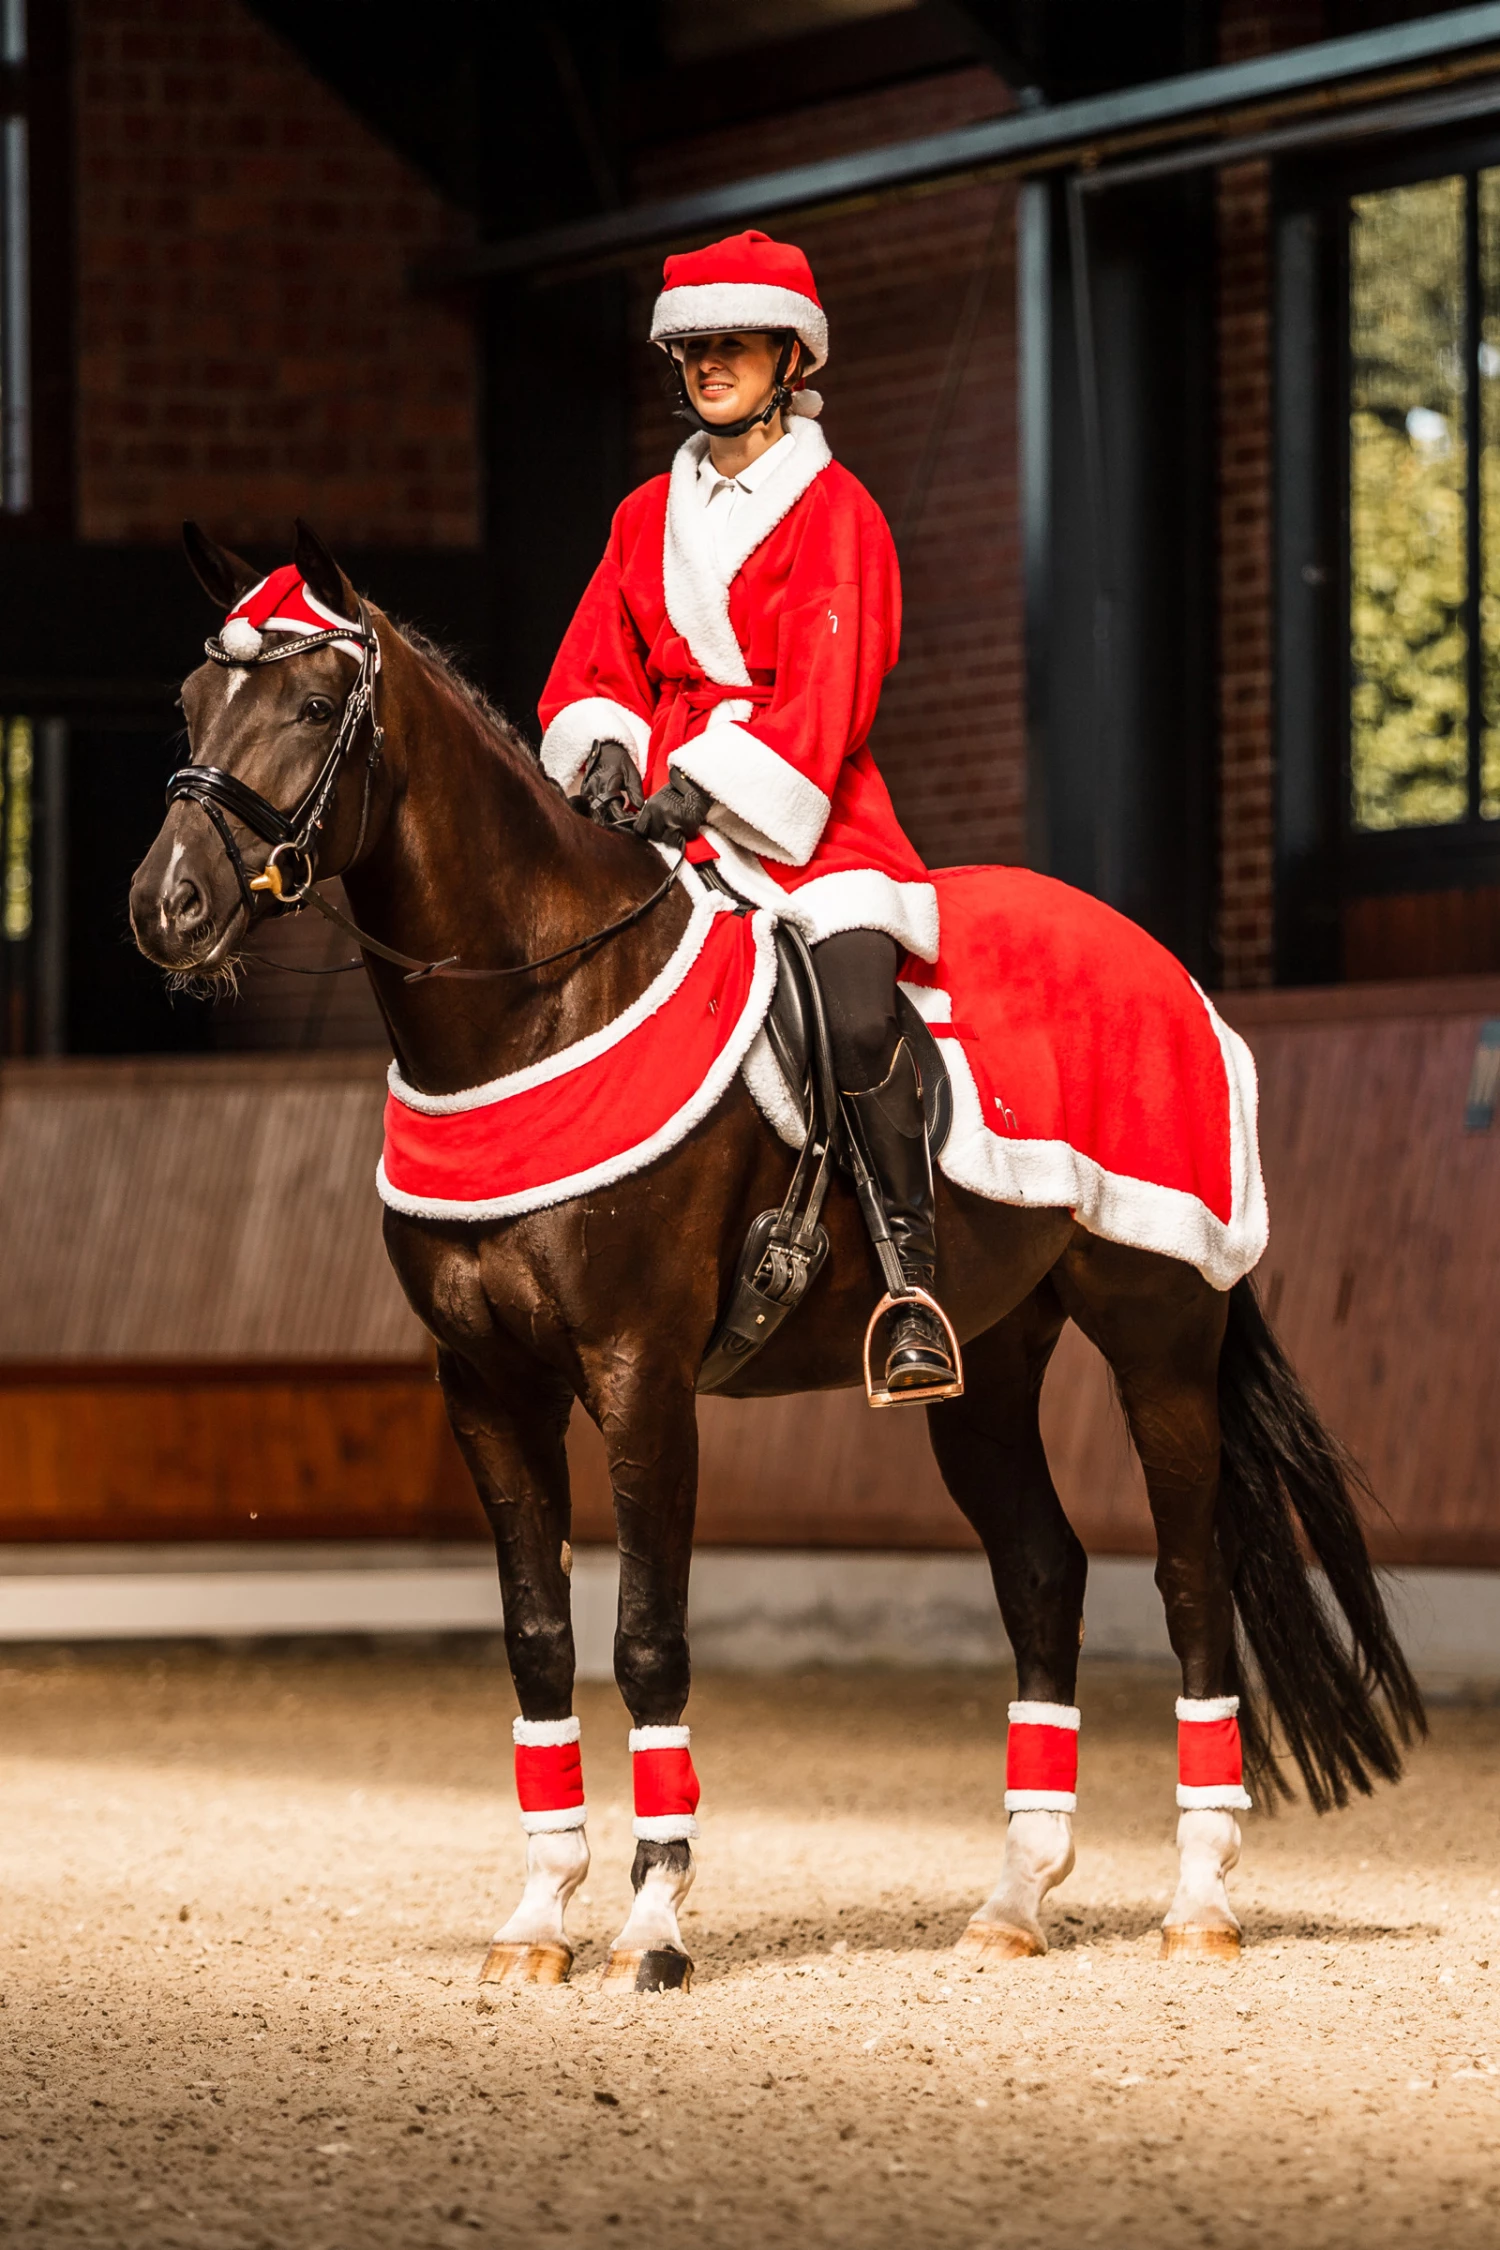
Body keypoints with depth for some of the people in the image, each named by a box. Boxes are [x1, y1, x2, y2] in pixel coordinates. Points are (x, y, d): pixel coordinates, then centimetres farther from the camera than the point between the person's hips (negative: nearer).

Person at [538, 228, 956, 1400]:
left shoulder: (833, 509, 0)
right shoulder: (652, 515, 18)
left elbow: (825, 689, -10)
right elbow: (593, 665, 17)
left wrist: (706, 783, -22)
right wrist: (607, 746, -6)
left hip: (800, 811, -6)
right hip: (662, 806, 6)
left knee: (858, 1017, -30)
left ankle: (914, 1275, -22)